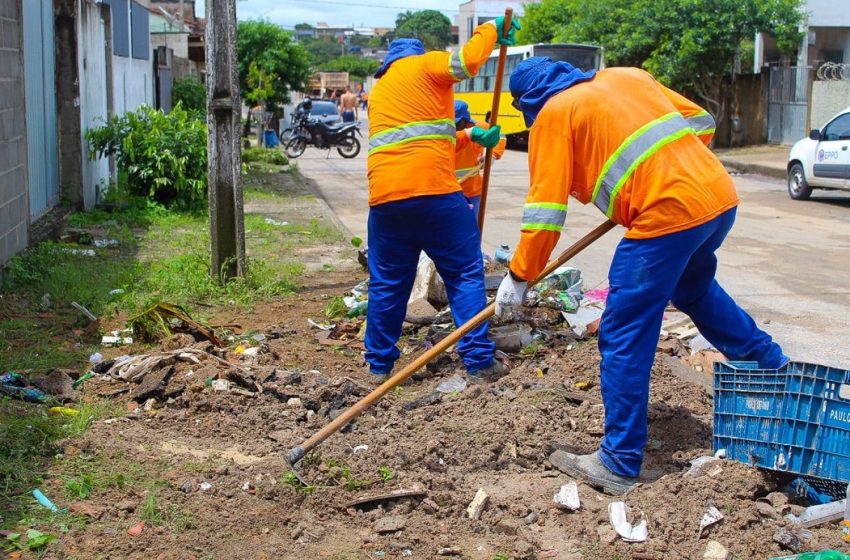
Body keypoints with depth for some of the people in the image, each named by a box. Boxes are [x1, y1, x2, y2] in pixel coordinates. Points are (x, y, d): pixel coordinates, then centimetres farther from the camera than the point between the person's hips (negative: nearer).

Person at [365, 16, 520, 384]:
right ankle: (479, 362, 3)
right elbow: (468, 61, -9)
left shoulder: (379, 90, 28)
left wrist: (470, 137, 24)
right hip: (433, 191, -5)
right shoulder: (424, 65, 9)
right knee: (465, 275, 5)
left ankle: (379, 365, 19)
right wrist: (489, 30, 9)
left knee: (387, 284, 13)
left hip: (386, 197, 5)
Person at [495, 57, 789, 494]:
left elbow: (545, 207, -4)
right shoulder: (627, 76, 20)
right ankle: (771, 363, 51)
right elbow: (701, 122, 22)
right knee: (694, 289, 35)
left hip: (665, 217, -8)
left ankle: (619, 465, 6)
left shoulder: (553, 114, 2)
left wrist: (518, 277, 1)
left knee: (624, 339, 1)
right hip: (721, 196, 8)